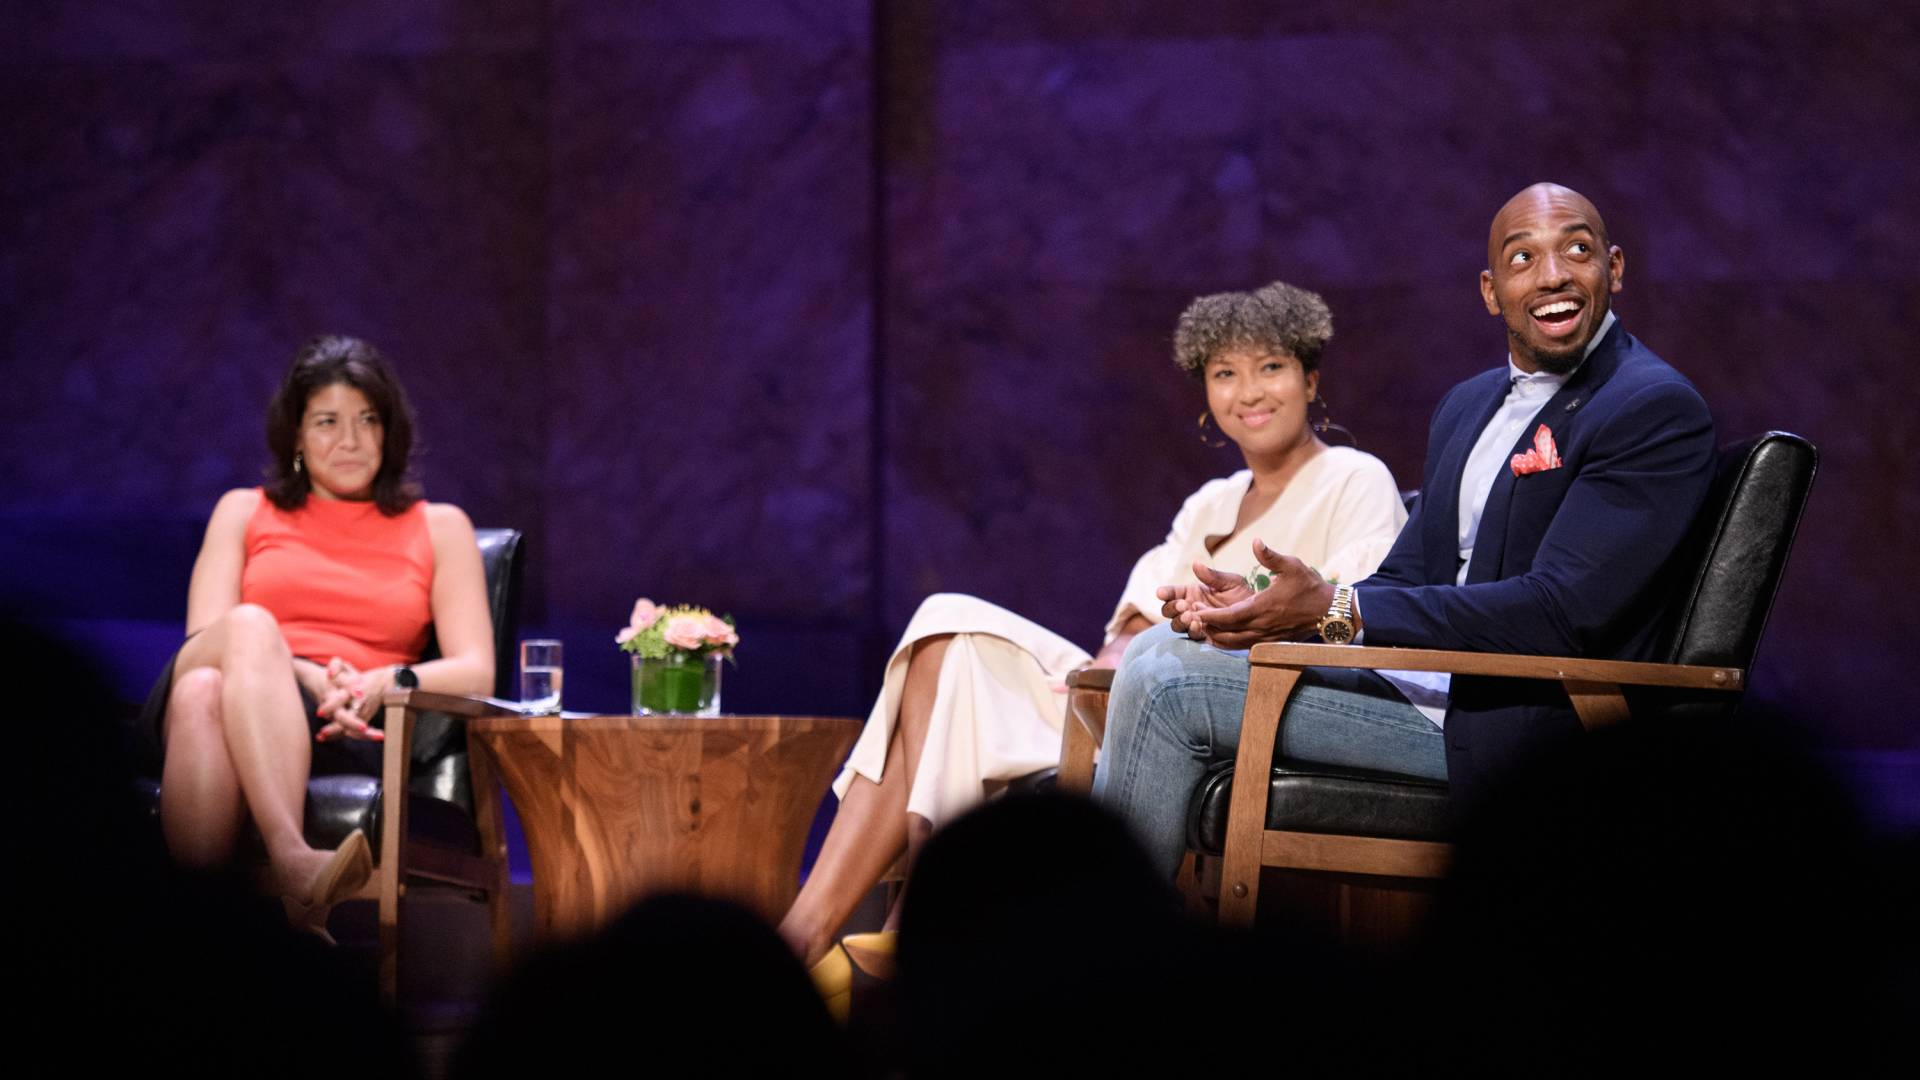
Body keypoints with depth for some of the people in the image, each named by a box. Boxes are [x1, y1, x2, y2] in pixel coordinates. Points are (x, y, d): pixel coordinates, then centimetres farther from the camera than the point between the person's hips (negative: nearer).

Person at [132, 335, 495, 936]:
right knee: (250, 626, -37)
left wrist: (386, 683, -12)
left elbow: (475, 671, 11)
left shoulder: (439, 527, 24)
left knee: (206, 690, -36)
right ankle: (293, 863, -58)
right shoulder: (244, 512, 26)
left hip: (341, 732, -1)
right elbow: (205, 637, 9)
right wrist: (305, 674, -13)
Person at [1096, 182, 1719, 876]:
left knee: (1167, 687, -13)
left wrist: (1335, 609, -22)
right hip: (1424, 678, 9)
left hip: (1512, 728, -9)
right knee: (1158, 655, 6)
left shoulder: (1657, 409, -12)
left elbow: (1560, 612, -20)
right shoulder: (1469, 405, 18)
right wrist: (1253, 606, -5)